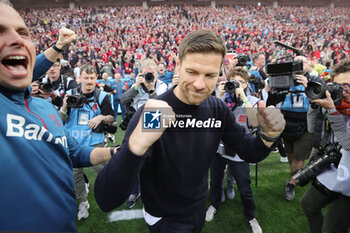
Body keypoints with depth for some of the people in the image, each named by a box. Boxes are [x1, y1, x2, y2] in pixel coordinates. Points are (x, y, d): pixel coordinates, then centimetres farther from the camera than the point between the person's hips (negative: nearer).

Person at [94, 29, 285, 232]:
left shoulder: (218, 109, -13)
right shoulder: (153, 113, -31)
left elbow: (250, 153, -4)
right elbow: (105, 200, -37)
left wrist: (268, 136, -26)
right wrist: (137, 143, -56)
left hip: (200, 208, 6)